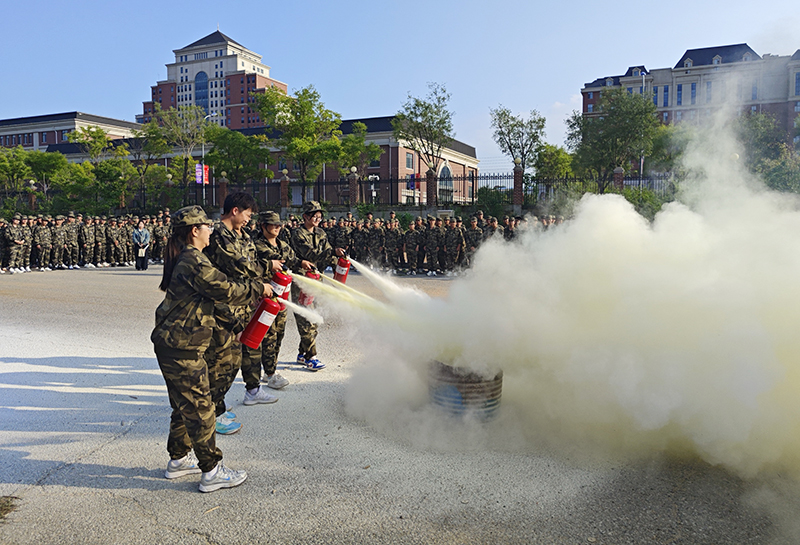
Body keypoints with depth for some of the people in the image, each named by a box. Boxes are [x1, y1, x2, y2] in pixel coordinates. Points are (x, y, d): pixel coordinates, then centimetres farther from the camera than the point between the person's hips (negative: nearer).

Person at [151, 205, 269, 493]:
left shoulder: (183, 258, 14)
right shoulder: (194, 261, -18)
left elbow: (215, 288, 18)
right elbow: (225, 290, -16)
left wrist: (252, 288, 17)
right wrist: (257, 287, -3)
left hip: (170, 343, 11)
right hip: (182, 347, -11)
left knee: (183, 405, 21)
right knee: (199, 408, -2)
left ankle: (179, 459, 34)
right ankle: (211, 471, 6)